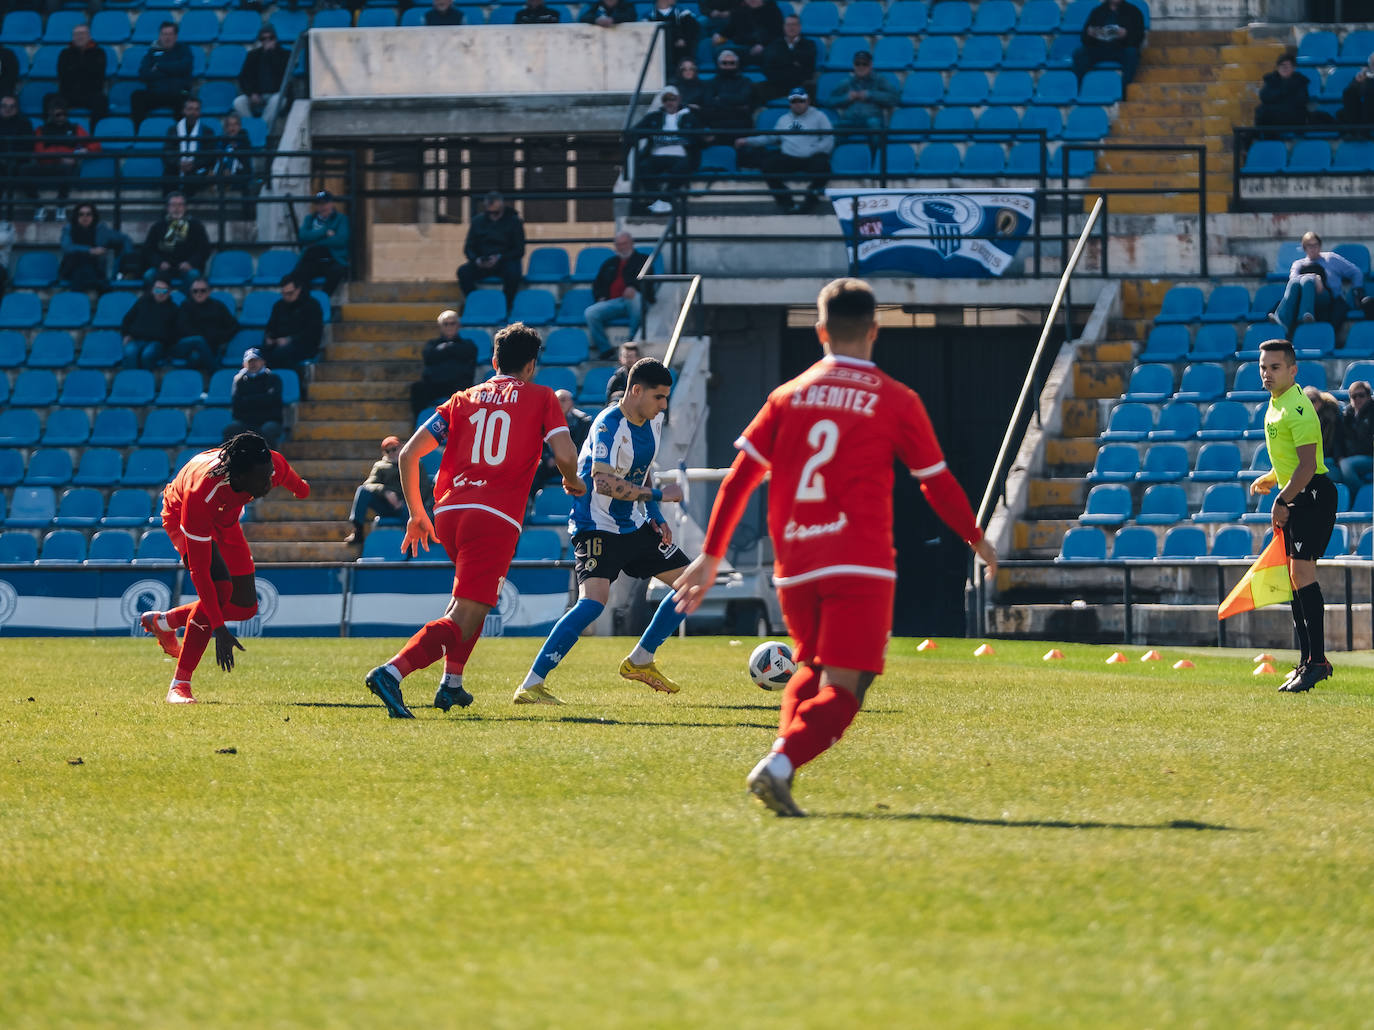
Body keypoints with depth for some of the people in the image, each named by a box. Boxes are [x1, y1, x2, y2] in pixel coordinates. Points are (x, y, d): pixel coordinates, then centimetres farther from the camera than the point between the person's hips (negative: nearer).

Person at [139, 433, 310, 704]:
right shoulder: (201, 494, -45)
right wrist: (219, 629, -41)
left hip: (224, 519, 6)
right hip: (181, 516, -6)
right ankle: (180, 685, -21)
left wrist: (301, 488, 24)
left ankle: (163, 622, 25)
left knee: (245, 606, 2)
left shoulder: (274, 466, -32)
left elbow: (288, 477, -1)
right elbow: (199, 569, -40)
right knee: (220, 587, -28)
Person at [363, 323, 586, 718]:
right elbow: (565, 455, -4)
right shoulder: (540, 397, 11)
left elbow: (409, 453, 12)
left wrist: (417, 514, 20)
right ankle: (391, 673, -32)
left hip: (448, 512, 5)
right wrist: (573, 482, 19)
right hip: (496, 518, -5)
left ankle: (451, 685, 26)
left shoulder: (463, 399, 20)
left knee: (473, 595, 33)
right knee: (462, 622, -11)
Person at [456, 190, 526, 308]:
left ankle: (506, 306, -20)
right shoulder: (478, 221, 9)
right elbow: (469, 248, 10)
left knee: (513, 273, -37)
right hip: (482, 263, 3)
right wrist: (476, 260, -13)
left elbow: (519, 251, -3)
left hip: (506, 261, -3)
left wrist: (499, 259, -18)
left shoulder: (514, 222, 0)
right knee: (463, 271, -26)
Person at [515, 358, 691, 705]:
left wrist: (656, 519, 10)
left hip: (634, 526, 9)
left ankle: (640, 661, 23)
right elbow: (603, 482, -31)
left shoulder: (653, 421, 6)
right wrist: (659, 496, -25)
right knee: (595, 599, -28)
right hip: (597, 528, -9)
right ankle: (531, 686, -26)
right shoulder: (608, 426, -21)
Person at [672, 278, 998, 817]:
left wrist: (710, 557, 12)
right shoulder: (895, 401, 2)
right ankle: (779, 765, -30)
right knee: (840, 691, -5)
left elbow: (738, 478, 6)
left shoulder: (789, 395, 9)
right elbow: (938, 484, 9)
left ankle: (783, 747, -4)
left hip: (794, 569, 4)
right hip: (860, 565, -4)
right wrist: (978, 540, 25)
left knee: (811, 671, 23)